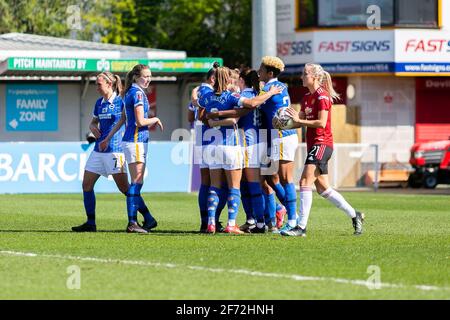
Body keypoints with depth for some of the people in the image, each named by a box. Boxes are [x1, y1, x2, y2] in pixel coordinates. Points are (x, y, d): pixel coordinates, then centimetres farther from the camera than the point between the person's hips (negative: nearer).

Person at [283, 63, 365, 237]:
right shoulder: (307, 97, 16)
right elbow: (300, 121, 12)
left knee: (305, 181, -17)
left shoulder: (322, 96, -11)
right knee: (323, 188, 12)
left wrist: (299, 120, -19)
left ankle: (301, 226, -21)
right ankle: (354, 215, 23)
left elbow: (321, 122, -19)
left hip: (322, 144, -10)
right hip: (313, 145, 10)